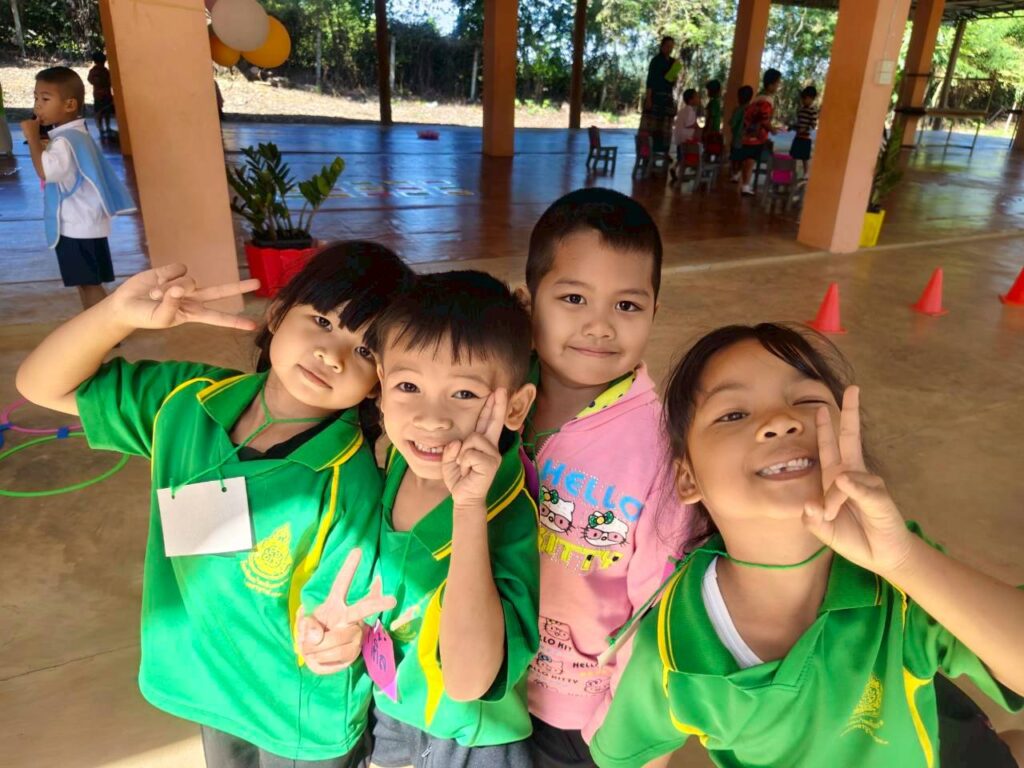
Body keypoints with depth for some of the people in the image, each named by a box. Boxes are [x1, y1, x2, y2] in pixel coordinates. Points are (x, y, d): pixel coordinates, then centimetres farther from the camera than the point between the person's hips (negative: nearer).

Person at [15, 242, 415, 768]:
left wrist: (332, 638, -45)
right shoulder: (187, 400, -15)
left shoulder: (349, 486, -30)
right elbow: (43, 385, -7)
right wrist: (117, 311, -25)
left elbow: (334, 621, -21)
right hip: (209, 685, 5)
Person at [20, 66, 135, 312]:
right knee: (83, 282, 15)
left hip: (79, 226, -10)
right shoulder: (72, 135, 15)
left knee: (91, 283, -4)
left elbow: (45, 170, -32)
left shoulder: (66, 140, -18)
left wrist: (33, 137, -23)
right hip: (78, 225, 10)